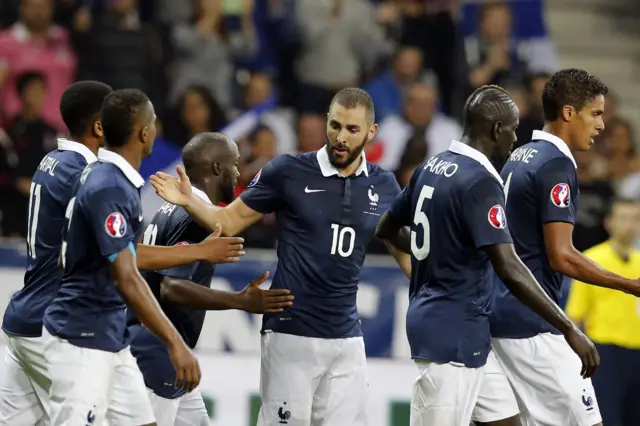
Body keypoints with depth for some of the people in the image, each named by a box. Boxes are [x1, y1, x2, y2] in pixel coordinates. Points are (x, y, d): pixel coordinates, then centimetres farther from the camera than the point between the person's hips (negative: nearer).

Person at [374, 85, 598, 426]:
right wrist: (569, 329, -24)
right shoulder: (480, 182, -18)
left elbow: (386, 229, 21)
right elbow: (509, 269, -25)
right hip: (452, 335, -10)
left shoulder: (431, 168, 8)